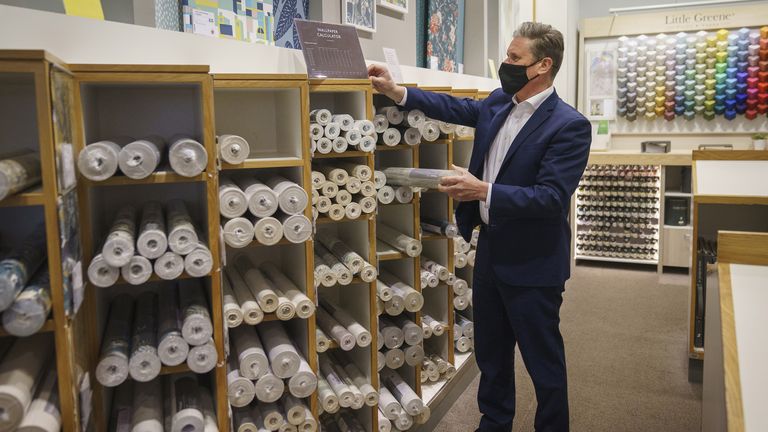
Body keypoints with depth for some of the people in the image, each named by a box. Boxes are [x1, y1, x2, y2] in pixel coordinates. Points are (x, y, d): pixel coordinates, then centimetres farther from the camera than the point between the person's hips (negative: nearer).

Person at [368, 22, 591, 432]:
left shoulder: (569, 125, -19)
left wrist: (484, 191, -31)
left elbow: (552, 197, -25)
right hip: (490, 248, 8)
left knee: (543, 359, 10)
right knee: (490, 351, 22)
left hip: (531, 261, -8)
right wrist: (397, 92, 11)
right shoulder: (498, 102, 3)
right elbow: (457, 108, 19)